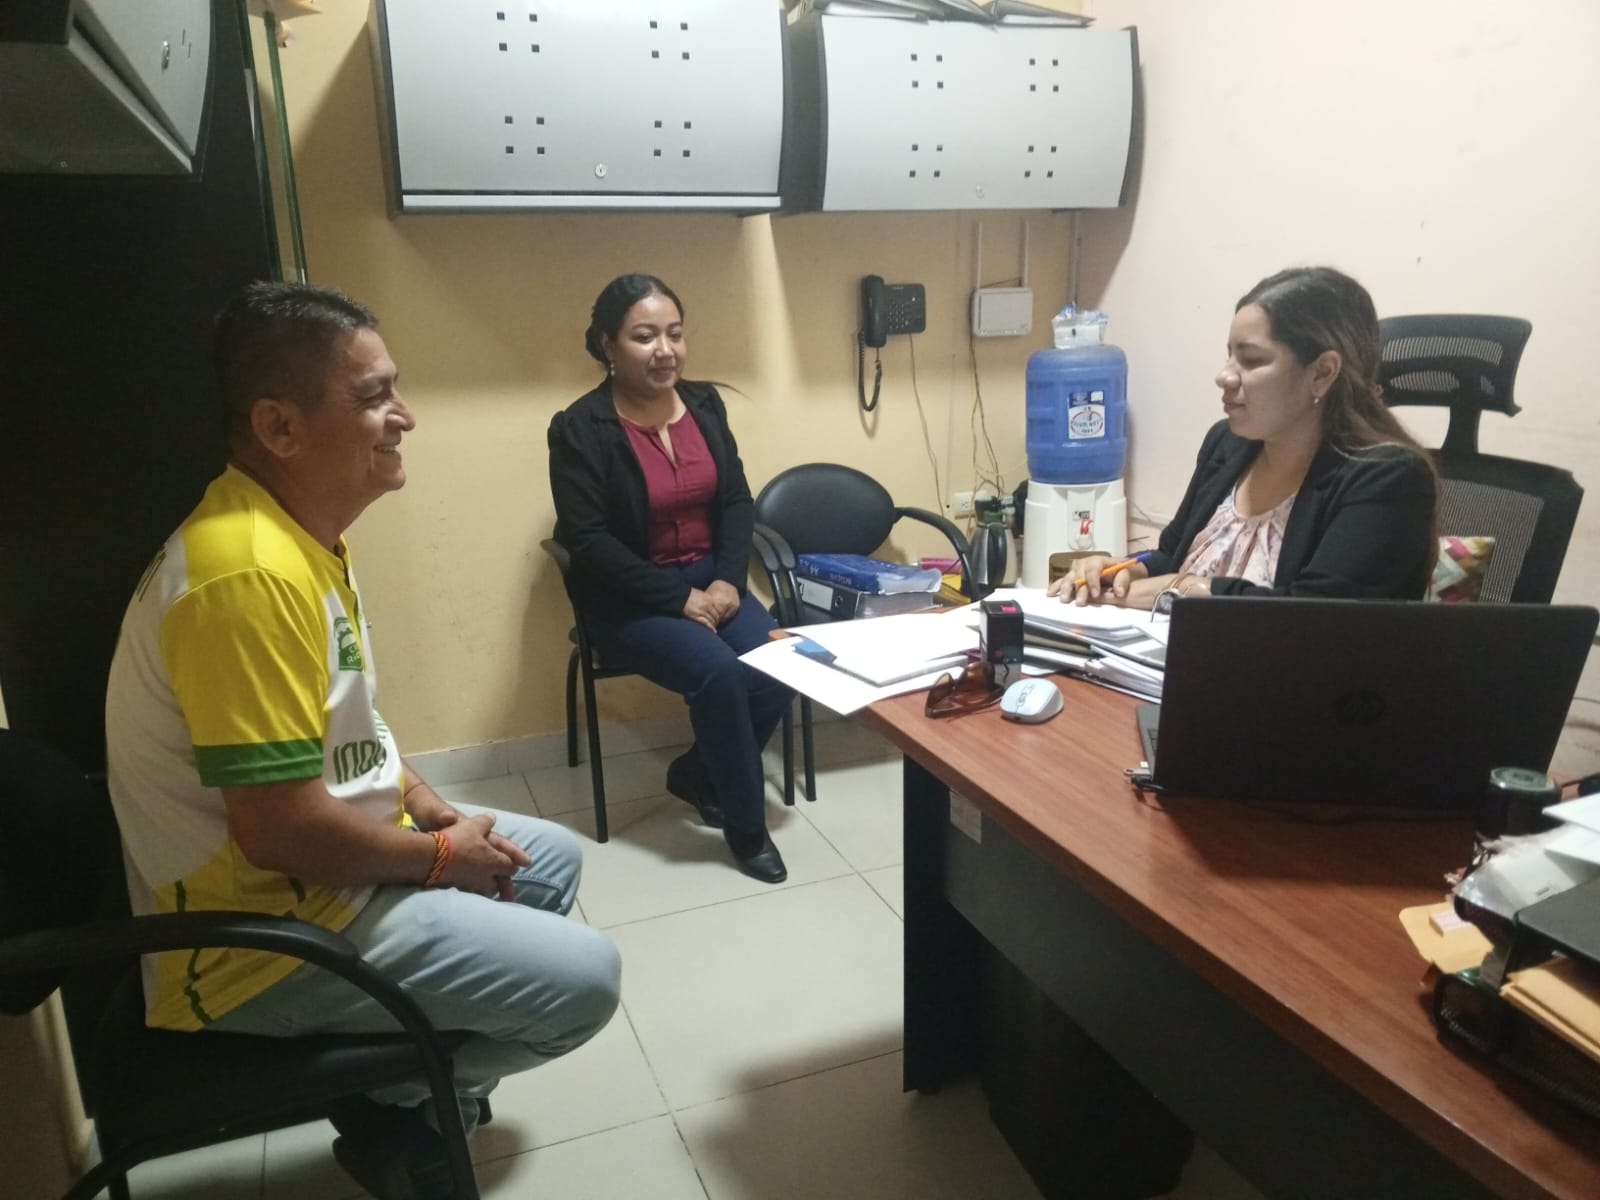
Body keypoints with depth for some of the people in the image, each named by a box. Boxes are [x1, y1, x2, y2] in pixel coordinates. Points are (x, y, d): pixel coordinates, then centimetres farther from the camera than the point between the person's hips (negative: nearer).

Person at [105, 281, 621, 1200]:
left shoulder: (300, 530, 4)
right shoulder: (252, 571, -30)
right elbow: (282, 830, -30)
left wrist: (423, 799, 4)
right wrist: (439, 857, -14)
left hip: (326, 862, 10)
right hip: (268, 931, -10)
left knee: (553, 855, 20)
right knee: (584, 978, -9)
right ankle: (399, 1107, 13)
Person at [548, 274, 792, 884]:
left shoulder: (704, 405, 5)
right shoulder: (580, 429, -11)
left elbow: (737, 501, 6)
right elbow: (588, 541, -15)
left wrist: (727, 581, -11)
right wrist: (678, 598, -20)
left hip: (710, 580, 5)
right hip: (629, 599, -5)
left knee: (777, 669, -19)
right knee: (719, 673, -28)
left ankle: (697, 772, 10)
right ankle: (746, 825, -5)